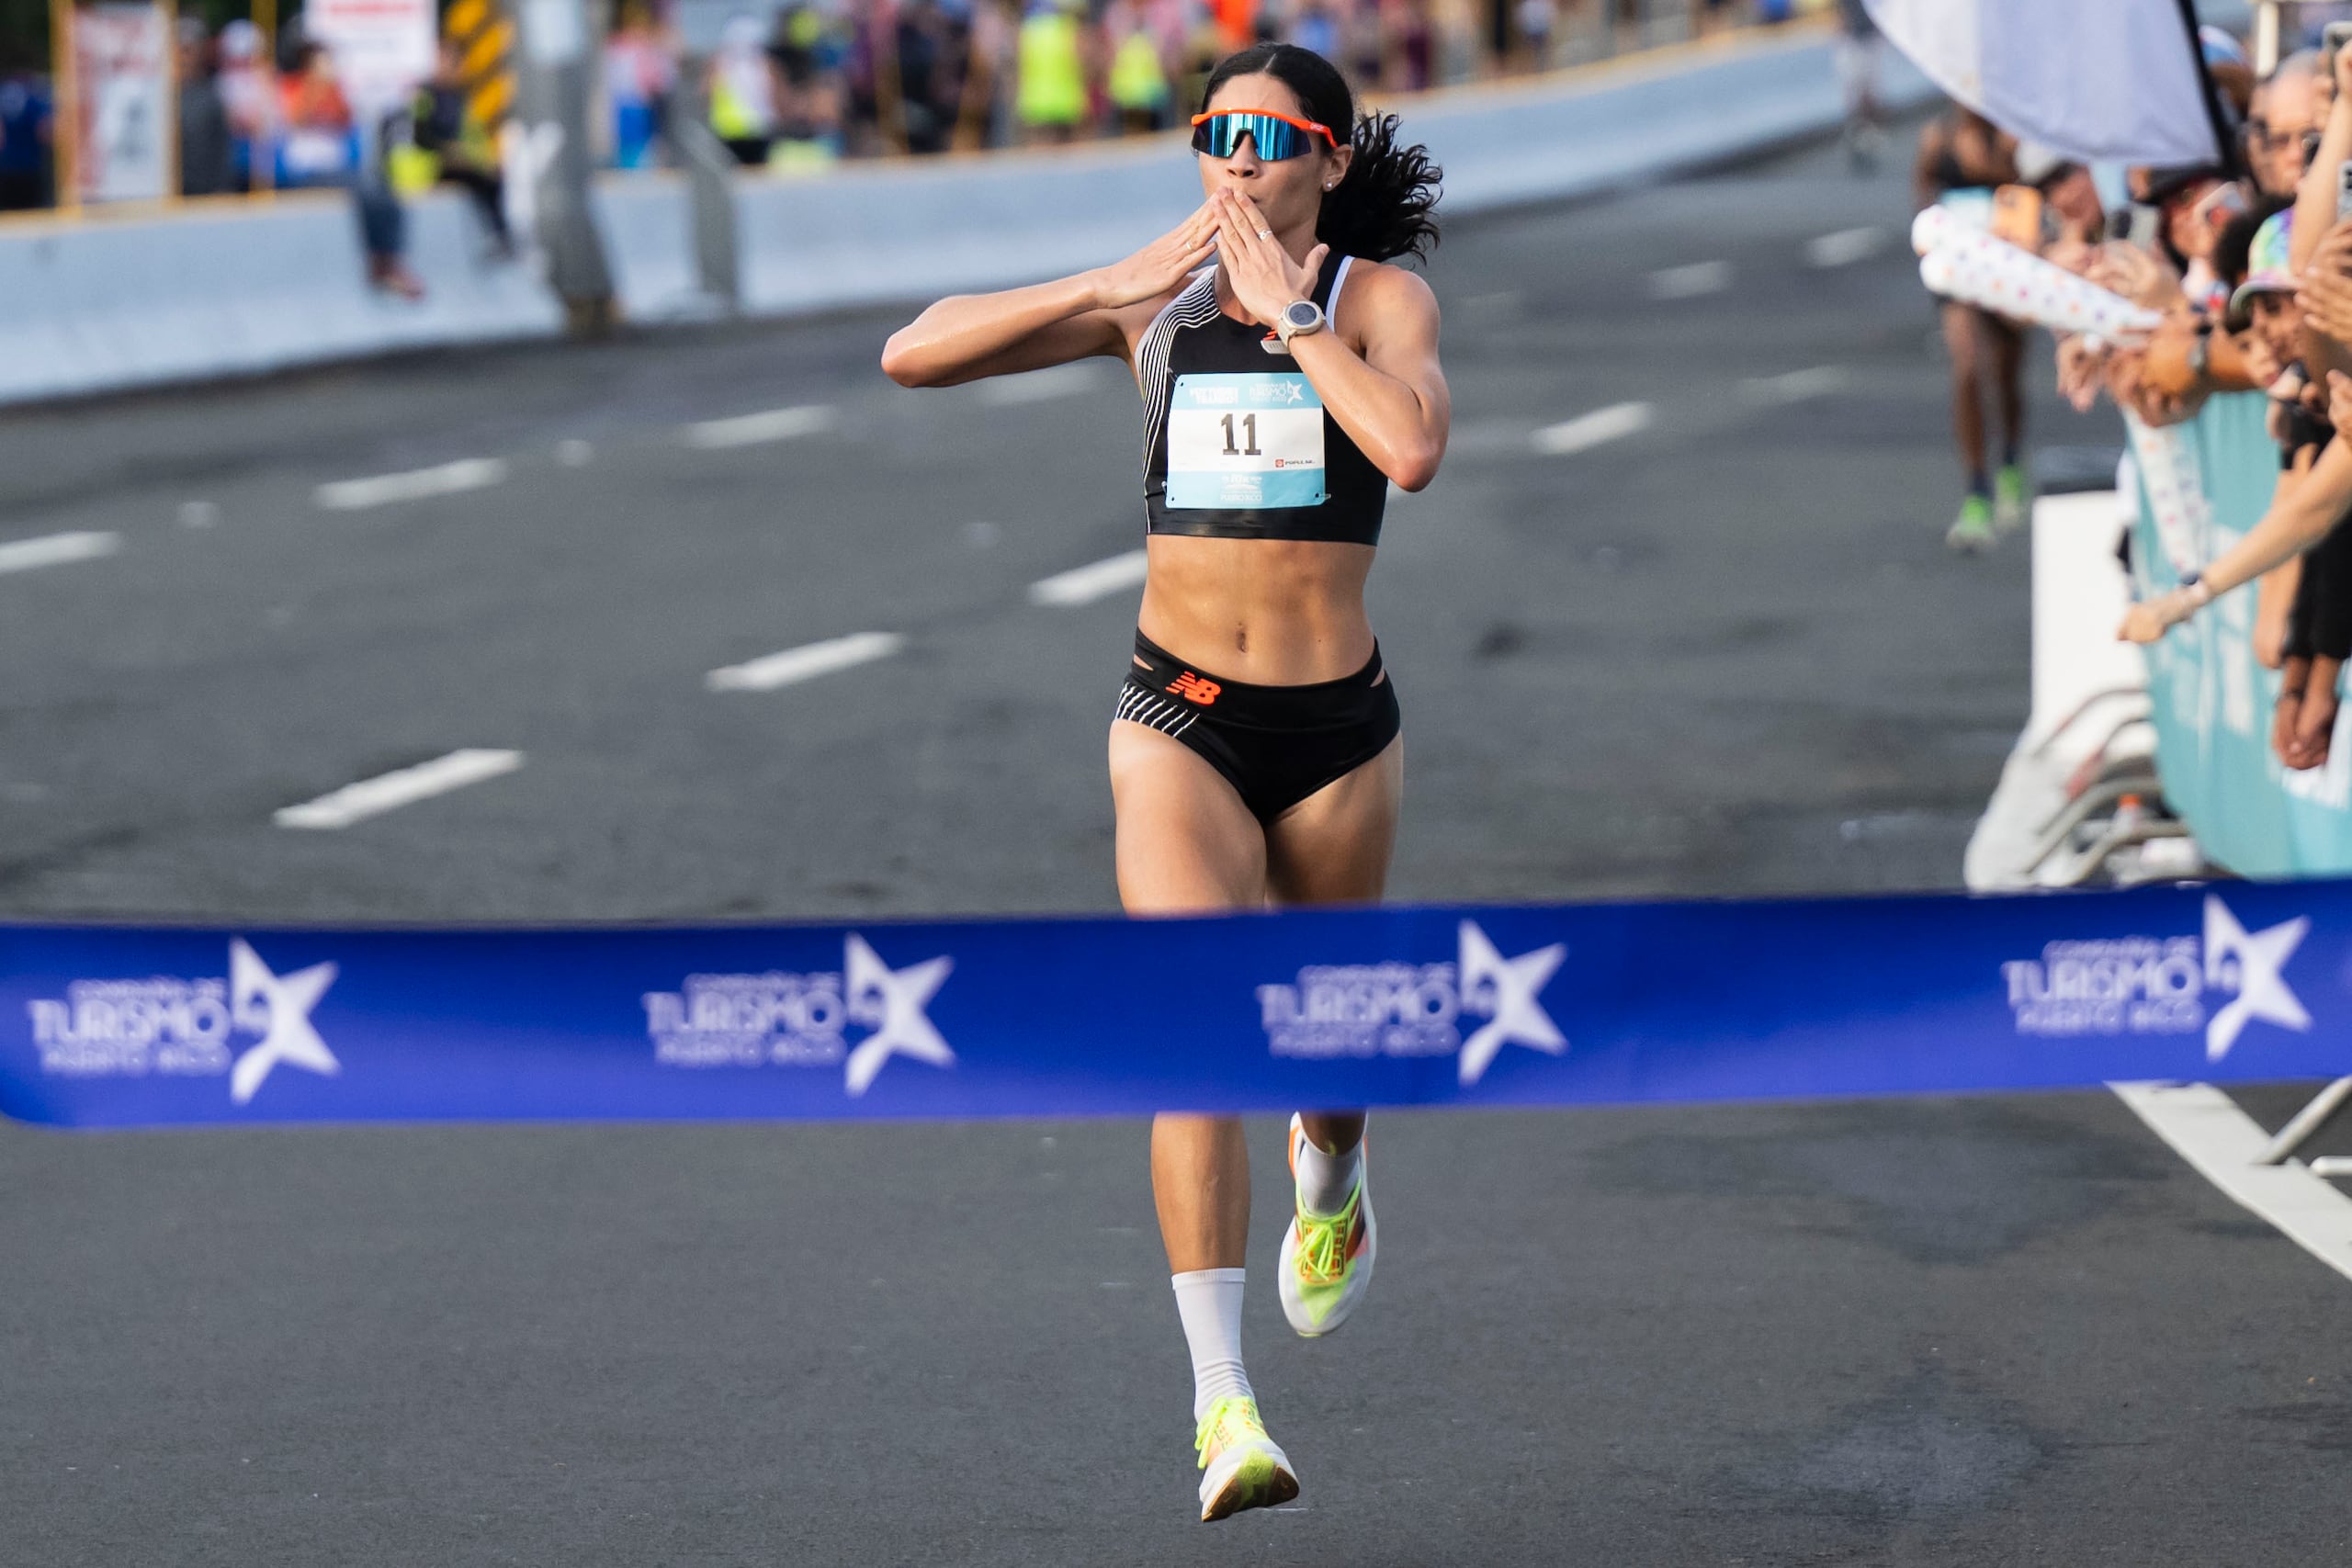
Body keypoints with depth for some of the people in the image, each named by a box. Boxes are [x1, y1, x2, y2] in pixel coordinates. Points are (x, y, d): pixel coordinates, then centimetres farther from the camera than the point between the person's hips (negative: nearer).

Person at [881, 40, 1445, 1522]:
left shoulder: (1383, 295, -6)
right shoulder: (1154, 304, 1)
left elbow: (1412, 452, -27)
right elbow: (915, 355, -6)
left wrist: (1287, 307, -20)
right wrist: (1118, 284, -15)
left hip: (1336, 730, 0)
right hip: (1181, 723, 0)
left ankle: (1332, 1187, 56)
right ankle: (1224, 1403, -21)